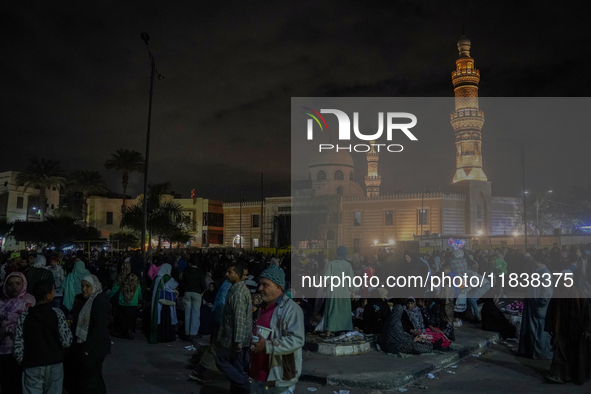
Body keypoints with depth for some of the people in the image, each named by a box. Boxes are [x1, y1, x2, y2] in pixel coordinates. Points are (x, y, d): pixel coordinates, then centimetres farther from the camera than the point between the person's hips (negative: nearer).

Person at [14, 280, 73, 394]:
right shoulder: (56, 313, -8)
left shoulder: (24, 316, -5)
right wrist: (67, 327, 6)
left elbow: (18, 348, -7)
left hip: (32, 366, 0)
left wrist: (22, 363, 11)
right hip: (54, 364, 0)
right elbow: (67, 342, -12)